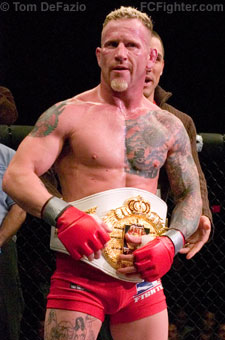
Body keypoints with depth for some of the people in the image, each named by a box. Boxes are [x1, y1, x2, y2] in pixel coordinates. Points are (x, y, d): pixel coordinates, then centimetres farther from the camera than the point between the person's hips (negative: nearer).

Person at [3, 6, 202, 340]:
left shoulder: (169, 127, 11)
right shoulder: (69, 114, -1)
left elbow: (191, 196, 16)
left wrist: (170, 243, -5)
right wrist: (63, 216, -25)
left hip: (143, 273, 4)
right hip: (80, 272, -4)